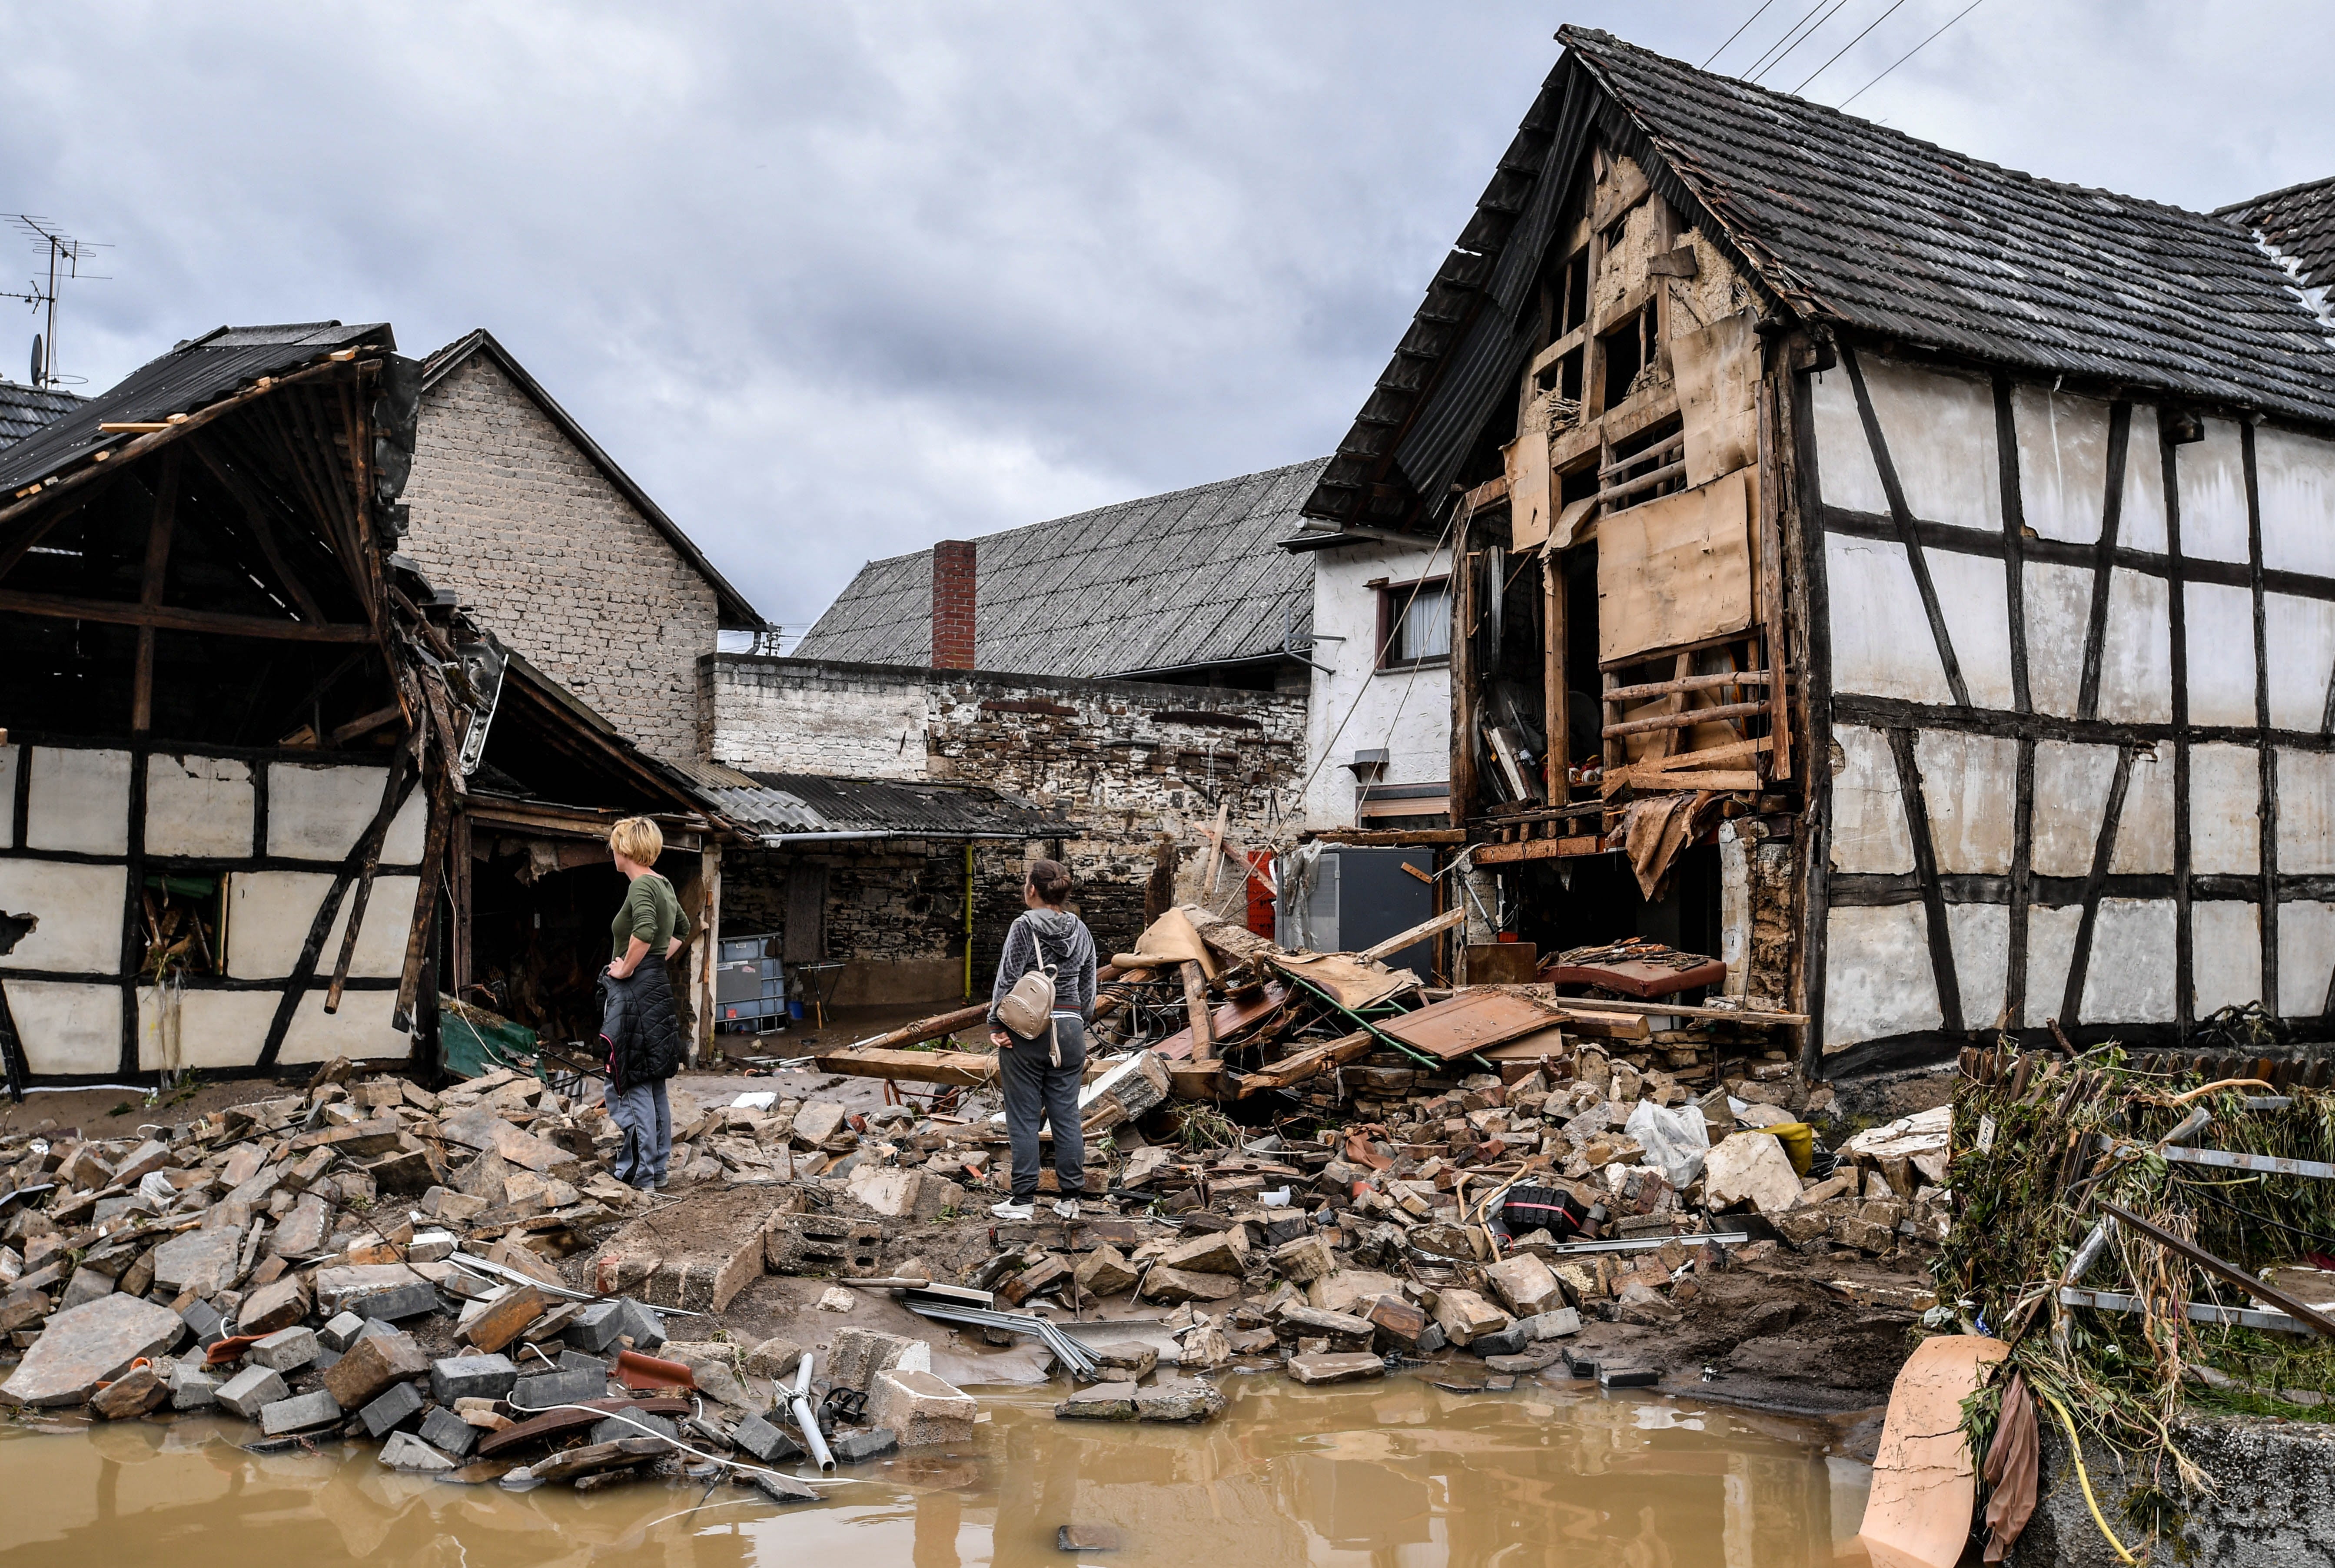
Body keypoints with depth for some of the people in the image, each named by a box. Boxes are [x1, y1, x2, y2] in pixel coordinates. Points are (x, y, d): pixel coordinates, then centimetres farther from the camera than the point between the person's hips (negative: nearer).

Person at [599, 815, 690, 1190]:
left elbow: (645, 930, -34)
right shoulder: (663, 885, 13)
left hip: (634, 994, -9)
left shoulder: (641, 886, -15)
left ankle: (637, 1173, 0)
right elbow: (682, 928, 30)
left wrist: (626, 968, -21)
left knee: (629, 1088, -3)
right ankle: (657, 1169, 21)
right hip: (657, 988, 9)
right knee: (653, 1087, 14)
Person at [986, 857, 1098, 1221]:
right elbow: (1089, 988, 14)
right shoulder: (1081, 931, 8)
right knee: (1067, 1116, 8)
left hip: (1027, 1031, -5)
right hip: (1070, 1030, 5)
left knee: (1024, 1118, 2)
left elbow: (1007, 979, -12)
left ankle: (1024, 1200, 6)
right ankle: (1070, 1199, 12)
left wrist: (996, 1025, -7)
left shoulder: (1024, 926, -10)